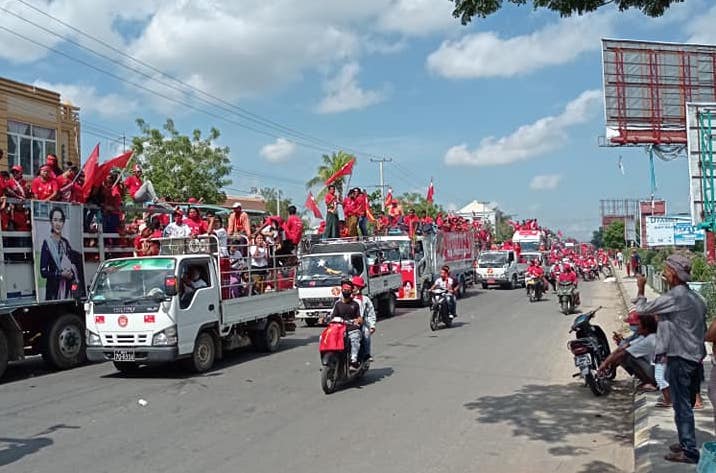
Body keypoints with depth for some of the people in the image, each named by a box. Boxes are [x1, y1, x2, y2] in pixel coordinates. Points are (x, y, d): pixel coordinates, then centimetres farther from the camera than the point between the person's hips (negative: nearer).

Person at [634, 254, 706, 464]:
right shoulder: (696, 297, 11)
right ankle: (686, 443, 27)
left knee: (682, 406, -2)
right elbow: (704, 330, 16)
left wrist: (640, 288, 4)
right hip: (695, 358, 9)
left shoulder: (673, 297, -18)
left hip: (679, 359, -9)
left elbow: (642, 309, -11)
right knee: (687, 405, 18)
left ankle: (689, 451, 3)